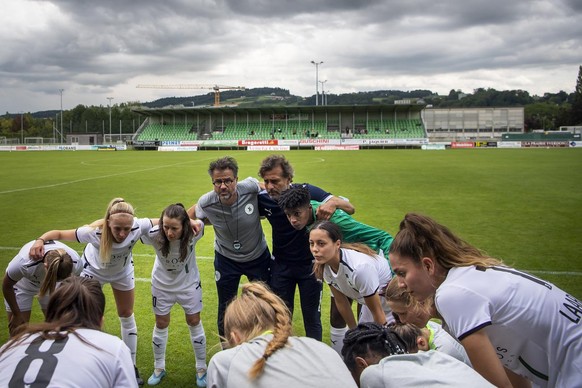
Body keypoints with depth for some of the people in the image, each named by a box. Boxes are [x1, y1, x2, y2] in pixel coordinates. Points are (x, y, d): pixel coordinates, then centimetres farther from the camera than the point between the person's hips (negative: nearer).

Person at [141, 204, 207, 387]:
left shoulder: (193, 233, -32)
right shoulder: (154, 234, -34)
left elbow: (204, 218, -9)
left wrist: (196, 221, -24)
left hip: (189, 283, 0)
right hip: (162, 284, 0)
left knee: (194, 322, 10)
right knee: (161, 324, 13)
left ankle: (201, 368, 29)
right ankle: (159, 368, 35)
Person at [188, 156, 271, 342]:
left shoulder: (250, 188, -29)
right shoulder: (206, 203, -25)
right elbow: (186, 218, -3)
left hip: (259, 257, 0)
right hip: (226, 259, 0)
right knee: (226, 308, 12)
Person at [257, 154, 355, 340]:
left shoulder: (307, 191, -20)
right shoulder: (263, 199, -12)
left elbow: (350, 209, -20)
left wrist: (333, 202, -40)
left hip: (309, 264, -2)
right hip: (281, 266, 2)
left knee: (312, 318, 8)